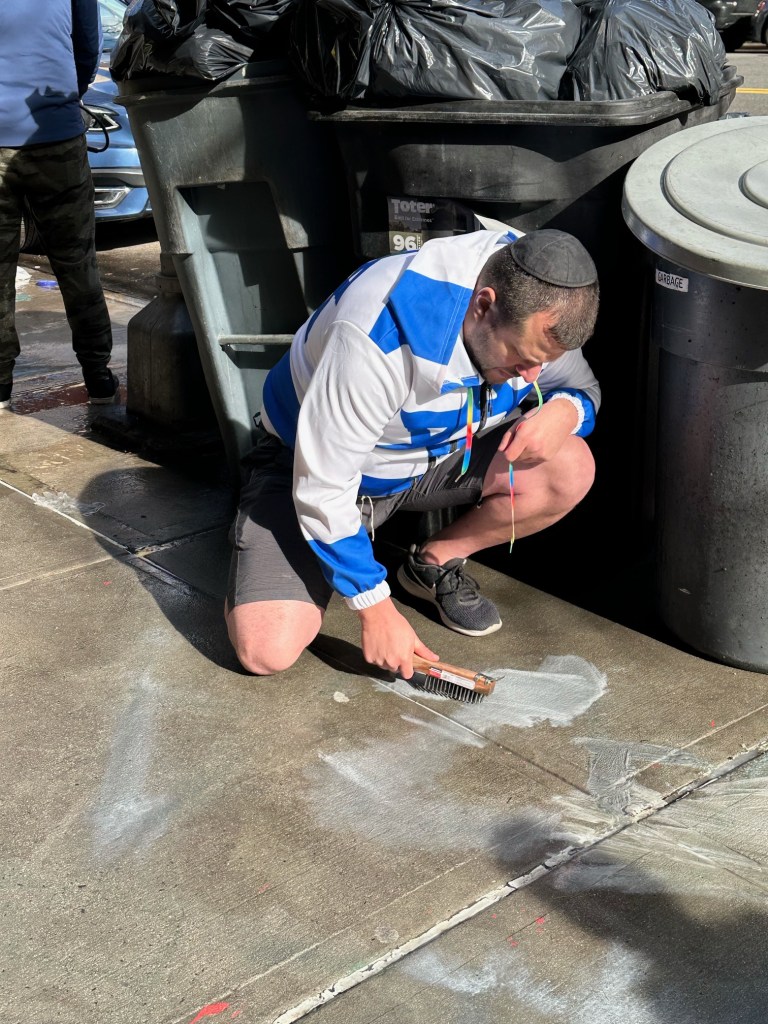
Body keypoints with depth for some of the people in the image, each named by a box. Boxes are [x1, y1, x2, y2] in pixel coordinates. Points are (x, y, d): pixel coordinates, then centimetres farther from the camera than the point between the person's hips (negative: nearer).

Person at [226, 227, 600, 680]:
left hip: (436, 455, 5)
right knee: (267, 650, -23)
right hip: (310, 461, -5)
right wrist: (376, 608, -23)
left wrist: (563, 410, -25)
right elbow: (323, 487, -31)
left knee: (571, 470, -20)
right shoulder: (383, 338, -38)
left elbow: (583, 388, 2)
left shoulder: (538, 312, -19)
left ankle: (435, 562, 1)